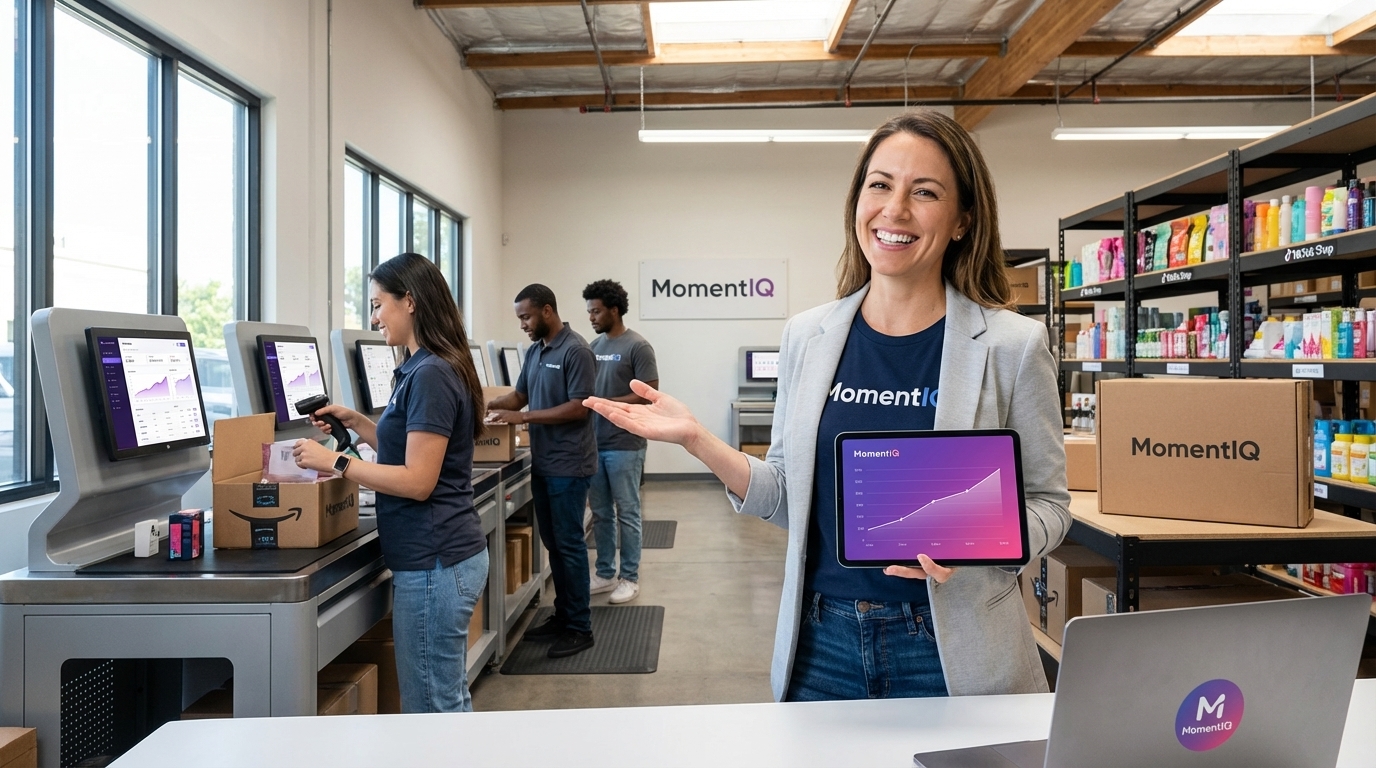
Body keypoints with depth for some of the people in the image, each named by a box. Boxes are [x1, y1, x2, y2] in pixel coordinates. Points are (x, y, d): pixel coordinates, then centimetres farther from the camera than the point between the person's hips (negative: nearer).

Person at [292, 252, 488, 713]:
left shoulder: (431, 375, -18)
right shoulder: (424, 369, 13)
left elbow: (417, 480, -20)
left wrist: (335, 462, -15)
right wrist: (356, 422, 14)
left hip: (434, 562, -10)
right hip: (445, 554, 10)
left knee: (432, 707, 2)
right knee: (449, 700, 19)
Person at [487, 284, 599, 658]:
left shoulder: (576, 350, -14)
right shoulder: (535, 350, 11)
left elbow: (579, 408, -19)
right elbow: (520, 395, 18)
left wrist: (522, 418, -20)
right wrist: (489, 406, -1)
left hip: (569, 466, -8)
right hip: (542, 463, 8)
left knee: (569, 543, -2)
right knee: (552, 542, 14)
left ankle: (580, 628, 9)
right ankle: (562, 616, 26)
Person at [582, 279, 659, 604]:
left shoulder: (637, 347, -11)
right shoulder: (595, 345, 11)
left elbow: (649, 395, -16)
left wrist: (605, 403, -18)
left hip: (624, 445, -7)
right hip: (594, 443, 7)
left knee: (626, 513, 3)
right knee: (600, 513, 13)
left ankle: (630, 578, 14)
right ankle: (606, 573, 25)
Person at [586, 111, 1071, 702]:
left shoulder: (1013, 345, -8)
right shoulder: (806, 336, 0)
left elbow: (1047, 504, -2)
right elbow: (789, 499, 5)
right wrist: (697, 440, -8)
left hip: (951, 655, -2)